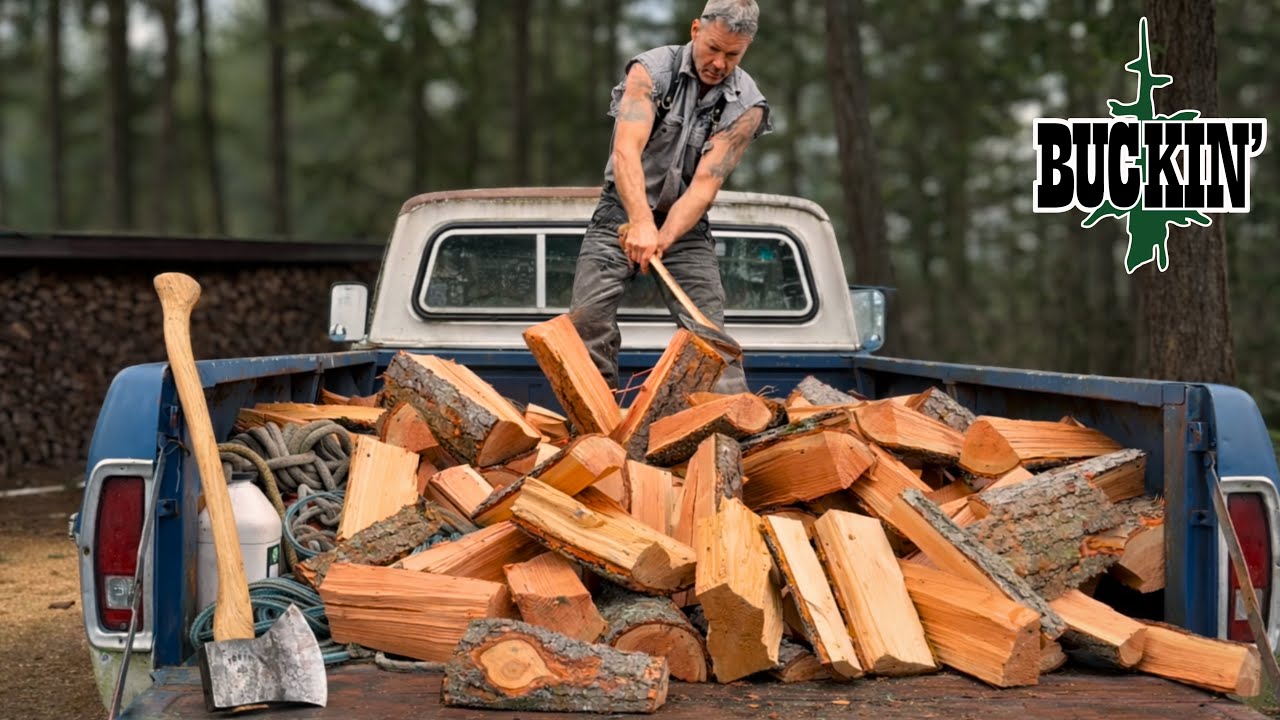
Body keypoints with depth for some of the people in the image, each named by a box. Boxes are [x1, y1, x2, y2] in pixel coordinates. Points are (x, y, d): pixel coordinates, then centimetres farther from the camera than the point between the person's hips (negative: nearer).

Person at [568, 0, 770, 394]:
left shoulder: (746, 106, -11)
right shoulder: (652, 70, -15)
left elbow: (706, 183, -18)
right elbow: (626, 151, -29)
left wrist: (663, 239, -34)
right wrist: (641, 224, -43)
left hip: (685, 224, 1)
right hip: (623, 213, -1)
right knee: (587, 319, -15)